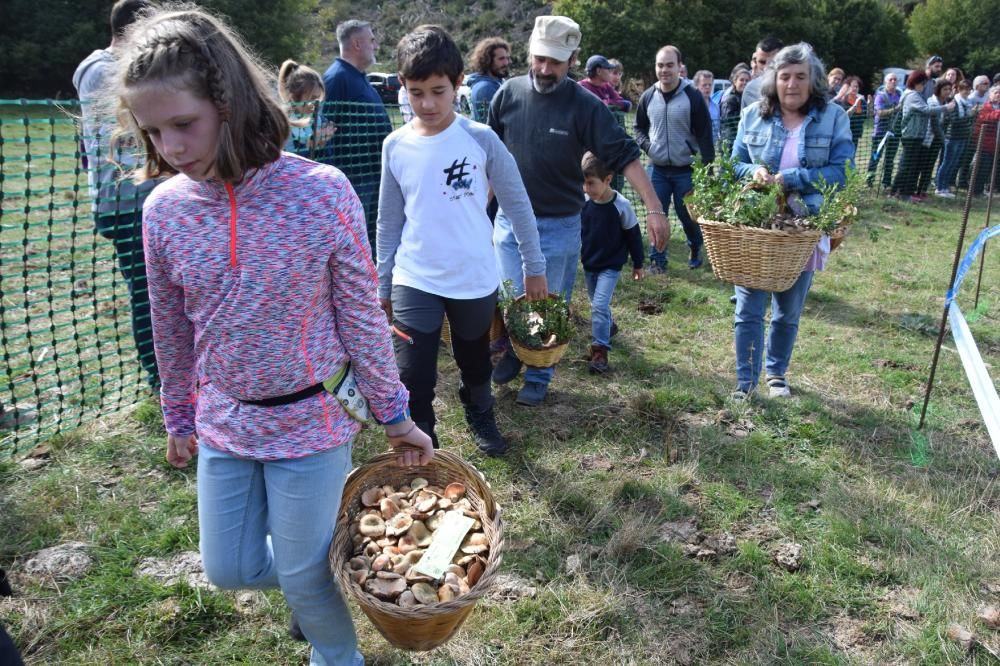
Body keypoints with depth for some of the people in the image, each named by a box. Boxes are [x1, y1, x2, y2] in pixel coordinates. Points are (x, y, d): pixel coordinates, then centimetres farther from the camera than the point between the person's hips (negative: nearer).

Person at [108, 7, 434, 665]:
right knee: (227, 568, 17)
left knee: (304, 577, 10)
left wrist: (395, 415, -4)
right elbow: (171, 330, 6)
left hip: (312, 420, -4)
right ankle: (323, 571, 47)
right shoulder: (164, 209, -8)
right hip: (224, 423, 5)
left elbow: (363, 316, -11)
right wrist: (179, 417, 16)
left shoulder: (322, 192, -20)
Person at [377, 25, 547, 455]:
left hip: (475, 281, 0)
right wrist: (382, 284, 8)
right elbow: (389, 221, 5)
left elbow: (517, 205, -1)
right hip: (414, 282, 1)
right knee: (413, 379, -1)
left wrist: (534, 267, 3)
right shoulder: (395, 146, -4)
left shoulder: (481, 139, -10)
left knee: (475, 364, 20)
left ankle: (481, 419, 48)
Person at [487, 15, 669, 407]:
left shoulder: (585, 106, -13)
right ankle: (513, 352, 38)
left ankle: (538, 376, 27)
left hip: (560, 226, -2)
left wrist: (654, 208, -25)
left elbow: (624, 156, -16)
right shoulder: (509, 94, -4)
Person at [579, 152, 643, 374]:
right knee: (597, 304, 21)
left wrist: (638, 264, 0)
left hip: (611, 266, -5)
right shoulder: (583, 202, -10)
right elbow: (577, 231, 5)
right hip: (588, 264, 5)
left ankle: (600, 349, -7)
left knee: (599, 305, -14)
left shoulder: (621, 205, -20)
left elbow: (633, 235, -8)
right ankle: (609, 326, 48)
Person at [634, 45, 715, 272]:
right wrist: (646, 145, -3)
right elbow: (639, 127, 17)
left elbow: (705, 134, -7)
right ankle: (657, 259, 14)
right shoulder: (648, 96, 3)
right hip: (657, 168, 3)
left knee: (687, 213, 8)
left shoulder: (693, 96, -8)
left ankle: (695, 248, 35)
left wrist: (708, 166, -13)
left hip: (686, 169, -3)